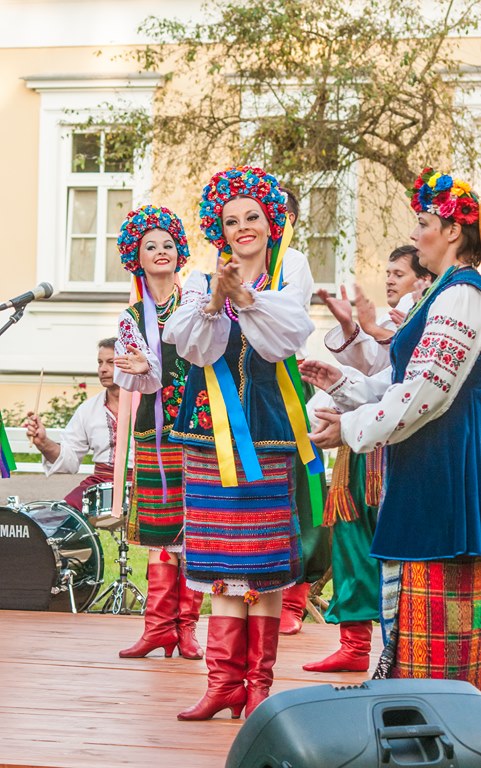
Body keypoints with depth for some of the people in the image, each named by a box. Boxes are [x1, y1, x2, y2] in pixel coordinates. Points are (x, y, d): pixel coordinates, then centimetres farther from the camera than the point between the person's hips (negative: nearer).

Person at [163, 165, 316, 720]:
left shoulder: (288, 283, 6)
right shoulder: (202, 284, 11)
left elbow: (286, 338, -12)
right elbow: (195, 347, -5)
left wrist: (245, 298, -23)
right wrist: (216, 302, -21)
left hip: (267, 433, -2)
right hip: (214, 431, 2)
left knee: (266, 565, -3)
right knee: (223, 564, 0)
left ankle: (259, 683, 2)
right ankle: (224, 683, 2)